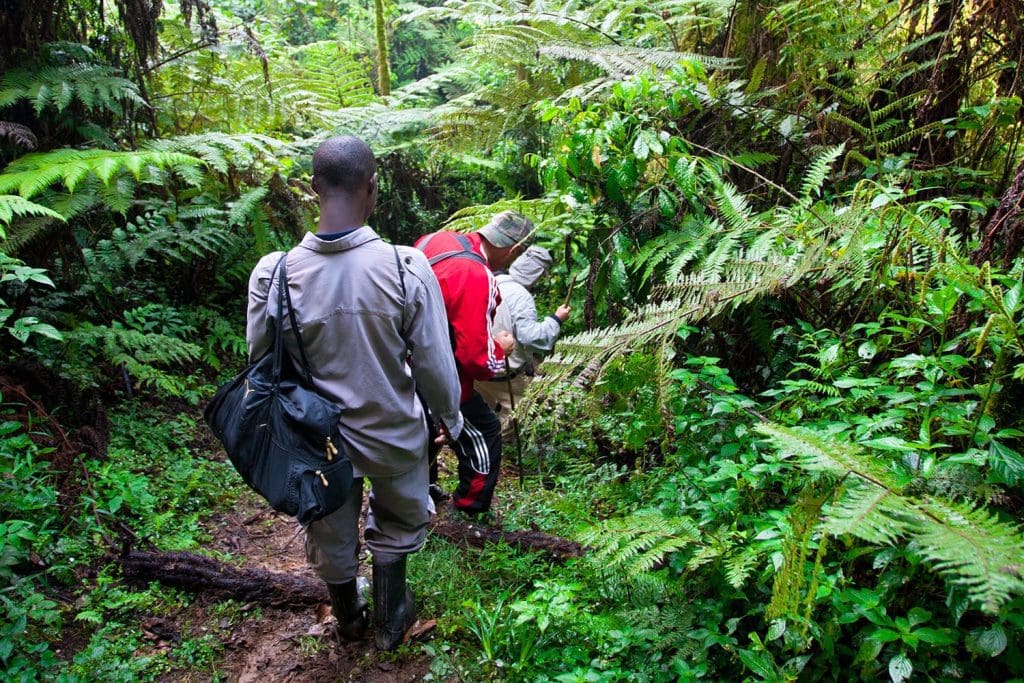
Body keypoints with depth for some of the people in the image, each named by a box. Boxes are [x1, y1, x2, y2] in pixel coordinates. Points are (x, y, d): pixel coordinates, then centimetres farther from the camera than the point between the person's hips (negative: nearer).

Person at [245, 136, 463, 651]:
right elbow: (434, 365, -16)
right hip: (393, 434, -1)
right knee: (397, 526, 29)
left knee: (331, 537, 28)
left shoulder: (273, 274, -19)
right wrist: (451, 419, 4)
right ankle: (389, 622, 47)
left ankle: (348, 621, 54)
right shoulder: (407, 268, -24)